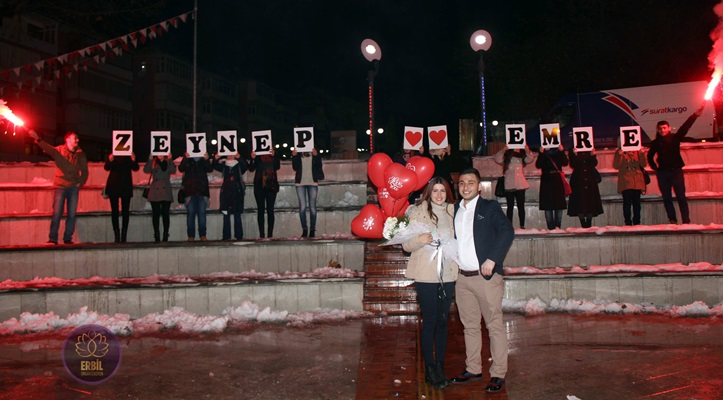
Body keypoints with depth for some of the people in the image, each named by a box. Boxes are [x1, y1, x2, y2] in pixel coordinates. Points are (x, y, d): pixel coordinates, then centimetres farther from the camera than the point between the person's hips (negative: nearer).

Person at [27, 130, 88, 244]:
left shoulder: (80, 154, 9)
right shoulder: (59, 151, 1)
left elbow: (85, 171, 13)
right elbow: (47, 148, -18)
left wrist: (80, 183, 0)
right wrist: (37, 139, -36)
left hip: (73, 187, 3)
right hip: (60, 186, -3)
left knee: (72, 214, 3)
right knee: (57, 213, -4)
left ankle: (68, 238, 10)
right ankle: (53, 239, 0)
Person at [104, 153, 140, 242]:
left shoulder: (129, 155, 5)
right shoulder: (112, 155, 6)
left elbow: (136, 168, -2)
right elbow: (106, 167, -4)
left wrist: (133, 161, -22)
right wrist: (110, 161, -24)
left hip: (126, 185, 0)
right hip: (113, 185, 0)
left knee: (125, 210, -2)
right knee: (114, 210, -1)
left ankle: (124, 234, 0)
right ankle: (116, 234, 2)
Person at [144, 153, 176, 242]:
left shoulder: (168, 162, 12)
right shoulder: (153, 162, 14)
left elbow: (173, 171, -7)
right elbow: (146, 170, -4)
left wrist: (170, 159, -10)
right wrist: (150, 159, -9)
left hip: (166, 192, -1)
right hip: (155, 192, 1)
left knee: (165, 214, -3)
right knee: (156, 214, -1)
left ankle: (165, 236, -1)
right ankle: (156, 236, 2)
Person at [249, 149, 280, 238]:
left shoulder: (273, 156, 5)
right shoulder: (257, 156, 4)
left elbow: (277, 167, -7)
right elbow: (251, 169, -3)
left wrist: (274, 156, -20)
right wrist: (252, 159, -19)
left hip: (271, 185, 0)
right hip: (259, 186, 0)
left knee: (270, 210, -1)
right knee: (261, 210, 0)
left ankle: (270, 234, 1)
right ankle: (261, 234, 1)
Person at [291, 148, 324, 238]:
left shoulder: (315, 153, 6)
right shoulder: (298, 154, 6)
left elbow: (319, 167, -2)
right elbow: (295, 167, 0)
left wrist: (316, 156, -16)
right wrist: (294, 156, -13)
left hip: (312, 183, 0)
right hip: (300, 183, 0)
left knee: (312, 207, -1)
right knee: (302, 207, -4)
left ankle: (312, 230, 3)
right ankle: (304, 229, 2)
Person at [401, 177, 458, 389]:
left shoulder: (452, 212, 9)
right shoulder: (417, 212, -2)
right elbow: (406, 244, -4)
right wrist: (419, 240, -23)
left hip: (447, 274, 4)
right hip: (426, 275, -4)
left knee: (442, 321, 10)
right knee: (429, 321, 0)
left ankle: (440, 366, 21)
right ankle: (429, 368, 13)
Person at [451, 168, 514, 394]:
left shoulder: (490, 207, -2)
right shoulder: (455, 210, 13)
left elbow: (507, 231, -12)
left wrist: (493, 259, -20)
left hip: (486, 276, -5)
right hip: (462, 277, 5)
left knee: (495, 326, 2)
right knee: (470, 326, 14)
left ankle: (498, 374, 10)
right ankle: (473, 369, 25)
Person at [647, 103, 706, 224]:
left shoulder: (675, 138, 3)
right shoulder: (655, 143, 8)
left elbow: (685, 127, -11)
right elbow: (650, 157, 19)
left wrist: (695, 115, -23)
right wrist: (655, 168, 8)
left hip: (676, 170, -2)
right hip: (662, 173, 2)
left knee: (681, 197, -5)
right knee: (667, 198, 3)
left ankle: (686, 221, -5)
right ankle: (672, 221, 8)